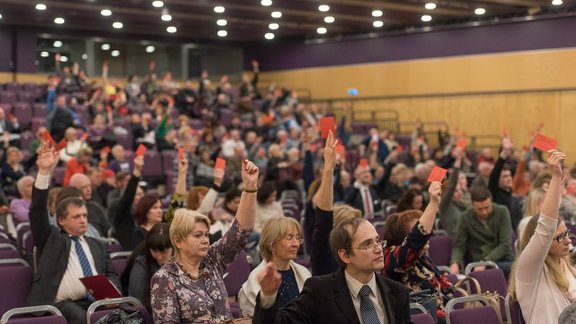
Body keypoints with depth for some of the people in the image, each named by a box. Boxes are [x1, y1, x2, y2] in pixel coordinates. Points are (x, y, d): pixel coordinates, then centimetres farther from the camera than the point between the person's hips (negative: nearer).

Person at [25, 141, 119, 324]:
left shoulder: (98, 246, 27)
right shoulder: (51, 239, 17)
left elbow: (112, 276, 21)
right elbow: (38, 211, 3)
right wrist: (44, 172, -9)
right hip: (63, 304, -3)